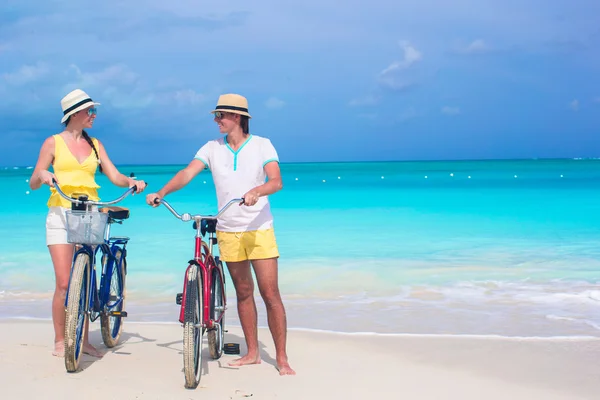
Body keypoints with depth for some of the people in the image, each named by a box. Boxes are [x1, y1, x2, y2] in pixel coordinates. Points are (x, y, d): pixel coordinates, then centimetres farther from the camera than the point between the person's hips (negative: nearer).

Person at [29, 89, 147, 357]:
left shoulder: (94, 145, 14)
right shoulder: (53, 143, 5)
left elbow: (115, 177, 9)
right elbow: (33, 184, 5)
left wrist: (132, 182, -12)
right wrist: (42, 174, -18)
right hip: (61, 215, -3)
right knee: (64, 284, -9)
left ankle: (83, 340, 12)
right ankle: (60, 342, 2)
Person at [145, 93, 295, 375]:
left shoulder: (262, 145, -3)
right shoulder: (212, 148, 4)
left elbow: (276, 181, -16)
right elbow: (187, 173, -7)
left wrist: (257, 191, -37)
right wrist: (161, 193, -23)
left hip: (259, 230, -3)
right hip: (228, 232, 3)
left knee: (270, 293, -6)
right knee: (243, 292, 11)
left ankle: (281, 358, -1)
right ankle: (252, 353, 21)